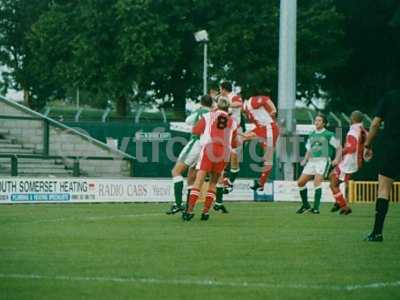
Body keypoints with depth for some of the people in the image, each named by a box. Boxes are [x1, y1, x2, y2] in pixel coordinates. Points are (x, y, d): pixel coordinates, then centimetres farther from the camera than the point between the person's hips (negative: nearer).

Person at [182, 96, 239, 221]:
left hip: (208, 149, -2)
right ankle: (205, 211, 8)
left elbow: (195, 131, 7)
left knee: (198, 181, -5)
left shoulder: (208, 116, 8)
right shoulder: (232, 122, 16)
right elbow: (234, 144, 21)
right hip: (224, 153, 2)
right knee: (213, 182, 15)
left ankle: (189, 210, -14)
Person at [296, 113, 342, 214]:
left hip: (323, 160, -6)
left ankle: (316, 208, -21)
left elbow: (339, 147, 3)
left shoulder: (328, 135, -1)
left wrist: (337, 159, -10)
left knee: (317, 182, -23)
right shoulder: (311, 135, 15)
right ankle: (305, 205, 16)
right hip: (312, 161, 6)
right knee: (300, 182, -1)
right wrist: (305, 160, 8)